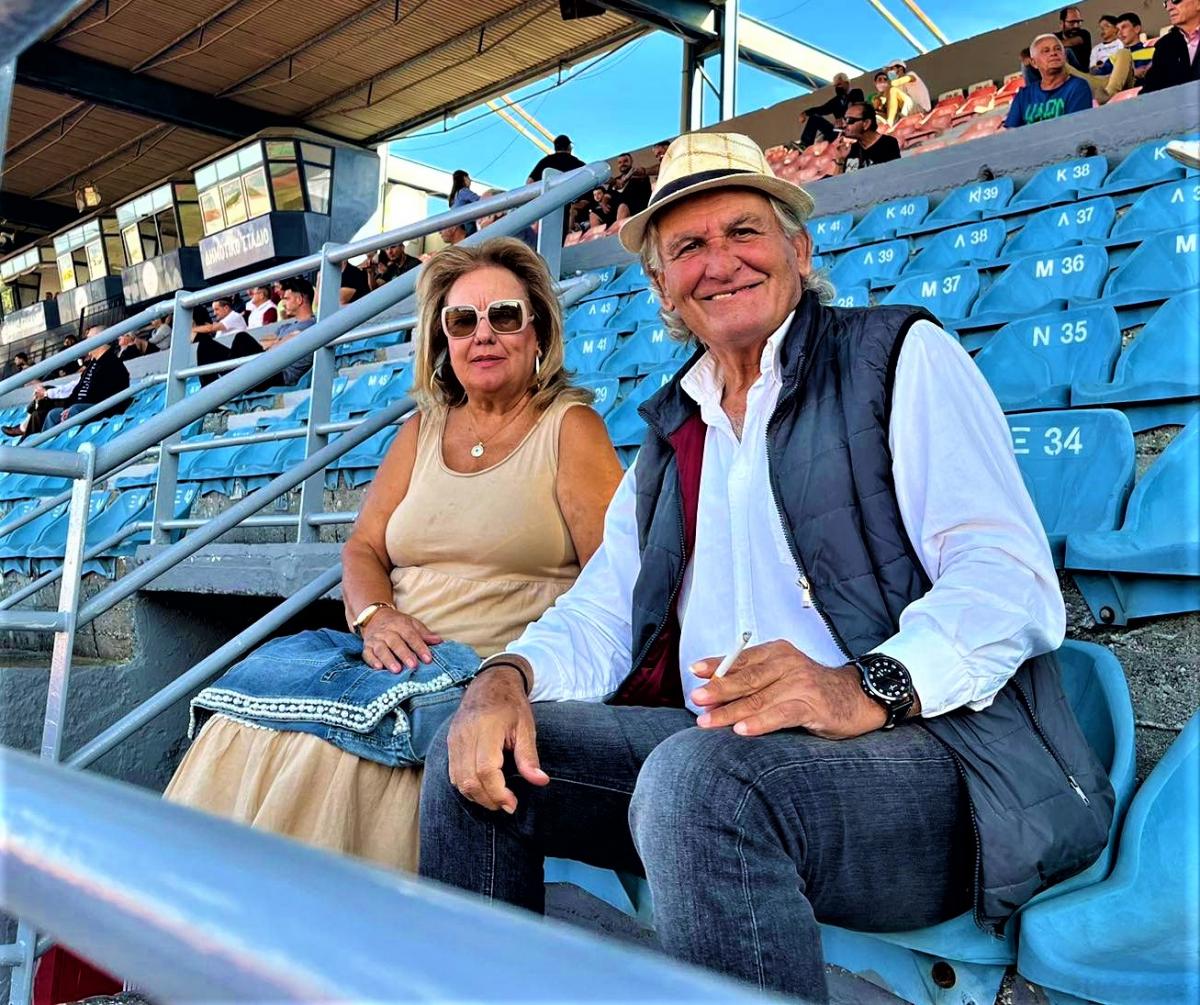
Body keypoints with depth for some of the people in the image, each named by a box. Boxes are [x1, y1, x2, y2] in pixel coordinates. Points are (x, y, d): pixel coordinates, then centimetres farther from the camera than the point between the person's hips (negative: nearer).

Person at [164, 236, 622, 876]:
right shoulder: (422, 429, 18)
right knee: (241, 734, -16)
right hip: (398, 665, 5)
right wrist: (375, 616, -8)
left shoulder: (569, 428, 1)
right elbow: (363, 548, 15)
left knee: (334, 746, -28)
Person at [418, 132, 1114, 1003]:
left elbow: (1008, 578, -11)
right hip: (707, 747, 6)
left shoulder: (902, 356, 2)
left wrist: (869, 688, -29)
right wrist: (506, 678, -7)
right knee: (476, 760, -6)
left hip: (926, 749, -6)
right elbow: (600, 617, 15)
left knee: (703, 774, -35)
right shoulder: (671, 434, 21)